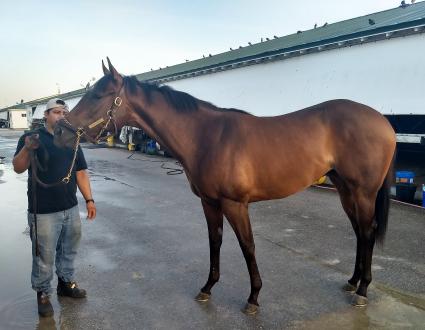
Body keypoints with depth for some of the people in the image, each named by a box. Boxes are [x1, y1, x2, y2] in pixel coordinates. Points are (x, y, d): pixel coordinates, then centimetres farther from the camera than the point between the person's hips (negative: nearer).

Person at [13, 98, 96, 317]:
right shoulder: (31, 137, -6)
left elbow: (81, 173, 12)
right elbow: (18, 168, -17)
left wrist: (89, 199, 7)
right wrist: (27, 149, -37)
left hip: (71, 209, 5)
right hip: (44, 212, -5)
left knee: (69, 251, 20)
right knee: (44, 257, 7)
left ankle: (66, 283, 40)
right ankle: (43, 294, 27)